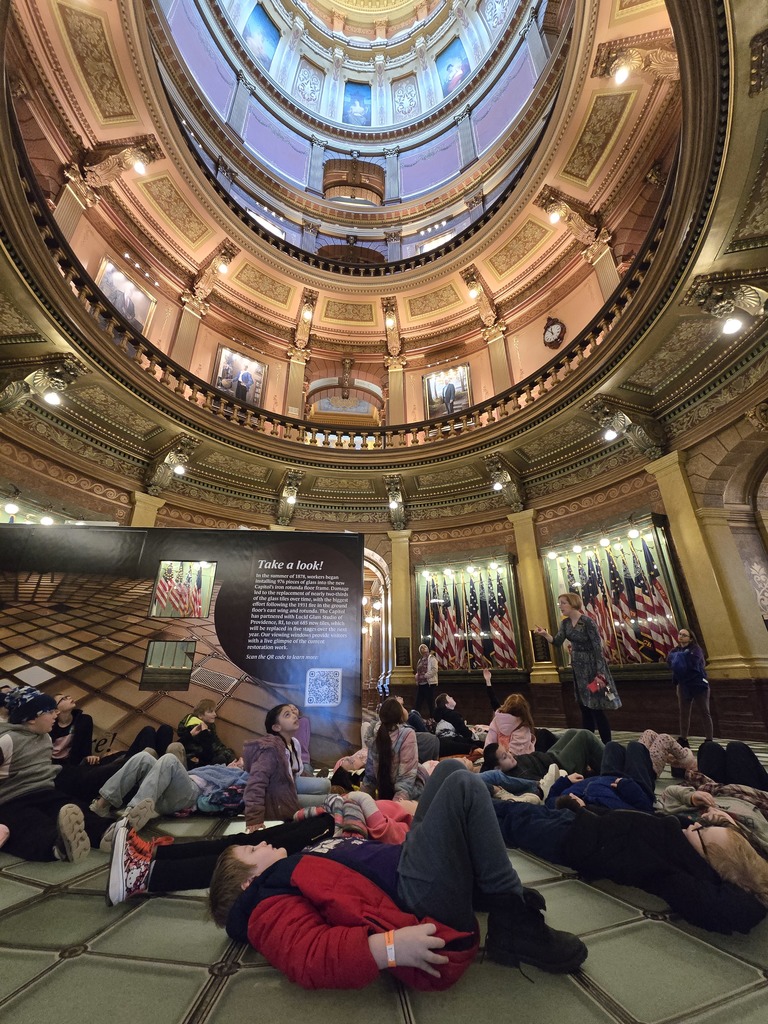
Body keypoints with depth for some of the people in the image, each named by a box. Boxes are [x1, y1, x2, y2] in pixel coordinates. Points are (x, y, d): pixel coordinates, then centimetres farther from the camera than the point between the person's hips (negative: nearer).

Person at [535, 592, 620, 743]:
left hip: (591, 667, -8)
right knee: (584, 707, 16)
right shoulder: (565, 623, 4)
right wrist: (545, 634, -24)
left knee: (596, 709, -2)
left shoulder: (587, 621, -19)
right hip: (578, 667, 8)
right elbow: (558, 642, -4)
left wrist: (600, 673, -21)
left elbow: (598, 648, -19)